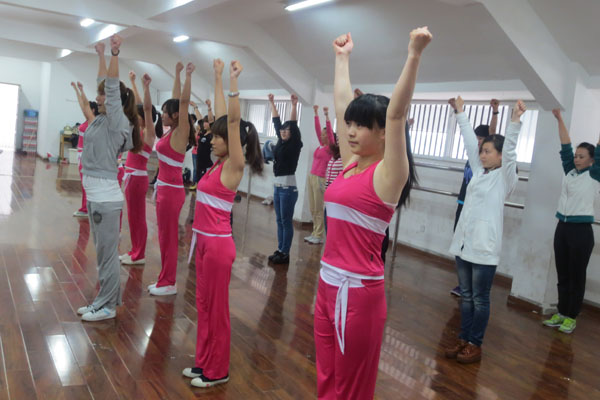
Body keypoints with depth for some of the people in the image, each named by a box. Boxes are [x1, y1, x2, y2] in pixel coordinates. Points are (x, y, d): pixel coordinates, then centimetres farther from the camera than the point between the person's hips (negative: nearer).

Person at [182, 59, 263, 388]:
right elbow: (222, 118, 11)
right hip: (204, 240, 9)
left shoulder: (233, 166, -14)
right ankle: (204, 362, 32)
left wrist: (233, 81, -26)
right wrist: (217, 78, 14)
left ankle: (217, 371, 20)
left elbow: (233, 120, -24)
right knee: (203, 305, 17)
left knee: (217, 308, 5)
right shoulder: (220, 163, 6)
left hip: (218, 244, -9)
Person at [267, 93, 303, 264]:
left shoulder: (295, 145, -7)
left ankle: (285, 254, 7)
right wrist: (272, 103, 21)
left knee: (286, 222, 0)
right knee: (280, 221, 12)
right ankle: (280, 250, 20)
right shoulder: (281, 142, 10)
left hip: (288, 187, -8)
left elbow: (294, 125, -19)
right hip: (277, 185, 8)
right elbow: (276, 122, 16)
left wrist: (294, 106, -24)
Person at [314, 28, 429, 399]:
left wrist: (414, 56, -29)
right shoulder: (351, 163, 7)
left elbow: (396, 113, -25)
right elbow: (341, 103, 14)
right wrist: (343, 58, 21)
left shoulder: (387, 173, -12)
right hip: (329, 284, 7)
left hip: (359, 291, -7)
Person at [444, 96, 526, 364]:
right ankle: (463, 339, 23)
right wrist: (461, 113, 16)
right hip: (464, 242, 6)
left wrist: (515, 121, -30)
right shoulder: (478, 172, 11)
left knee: (480, 299, 4)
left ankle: (475, 345, 15)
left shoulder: (505, 177, -4)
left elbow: (510, 150, -18)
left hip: (484, 246, -6)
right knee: (465, 295, 13)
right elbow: (469, 142, 13)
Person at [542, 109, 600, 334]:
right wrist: (559, 119, 7)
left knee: (576, 276, 5)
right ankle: (561, 313, 22)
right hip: (562, 227, 5)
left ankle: (572, 317, 14)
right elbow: (565, 147, 8)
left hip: (581, 230, -5)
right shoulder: (569, 171, 9)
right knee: (562, 274, 12)